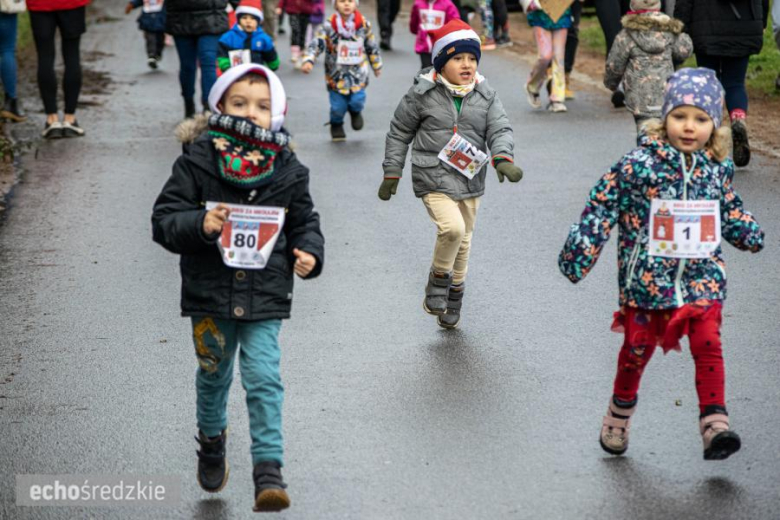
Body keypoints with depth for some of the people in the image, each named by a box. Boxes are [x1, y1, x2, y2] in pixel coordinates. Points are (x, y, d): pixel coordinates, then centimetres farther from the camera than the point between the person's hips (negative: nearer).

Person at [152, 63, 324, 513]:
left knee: (264, 379, -9)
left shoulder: (288, 170, -1)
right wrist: (199, 223, -25)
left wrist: (310, 255, -9)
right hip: (210, 293, 1)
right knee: (214, 374, 19)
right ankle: (212, 439, 46)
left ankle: (269, 470, -5)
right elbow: (164, 219, -6)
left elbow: (304, 222, 10)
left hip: (265, 295, 0)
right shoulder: (197, 161, -7)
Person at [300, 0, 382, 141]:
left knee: (357, 101, -9)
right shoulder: (329, 26, -11)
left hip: (358, 73, 1)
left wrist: (376, 65, 21)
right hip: (336, 75, -1)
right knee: (338, 107, 0)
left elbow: (372, 46, 10)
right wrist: (308, 60, -34)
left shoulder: (364, 25, -4)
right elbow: (317, 44, -17)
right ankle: (336, 126, 33)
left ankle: (355, 112, 30)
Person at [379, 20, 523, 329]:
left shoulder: (485, 96, 2)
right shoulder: (422, 94, -6)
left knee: (463, 242, 13)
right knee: (452, 228, -26)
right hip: (434, 180, -5)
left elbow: (500, 129, -5)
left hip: (470, 182, 5)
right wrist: (391, 174, 2)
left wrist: (503, 159, -27)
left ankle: (454, 294, 34)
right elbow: (399, 133, 3)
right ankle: (438, 280, -1)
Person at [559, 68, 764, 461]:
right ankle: (619, 417, 33)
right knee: (637, 348, 11)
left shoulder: (718, 167, 2)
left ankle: (714, 423, -13)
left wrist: (747, 232, 13)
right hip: (647, 278, -2)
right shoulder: (639, 165, -12)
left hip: (701, 277, 2)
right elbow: (603, 206, -7)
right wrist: (581, 250, -7)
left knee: (707, 346, -12)